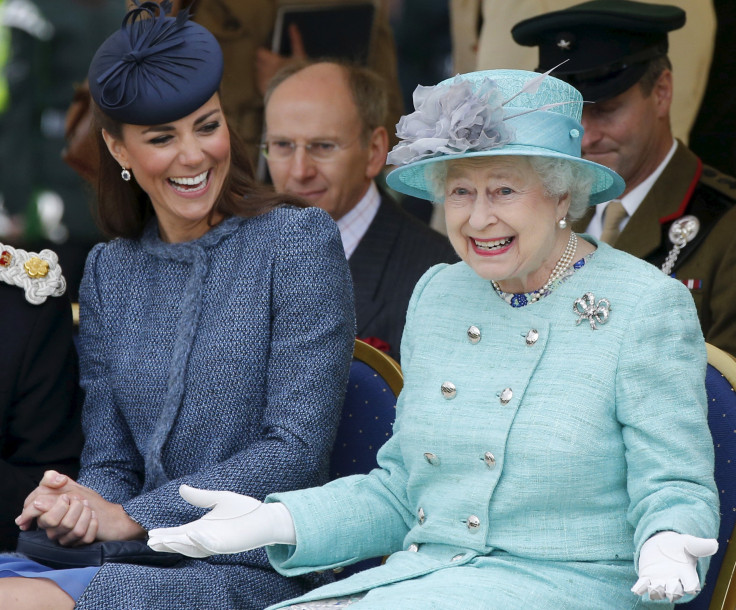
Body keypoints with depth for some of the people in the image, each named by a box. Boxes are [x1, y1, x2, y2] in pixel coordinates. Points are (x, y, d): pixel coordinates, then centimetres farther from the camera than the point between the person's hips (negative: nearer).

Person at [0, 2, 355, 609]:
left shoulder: (298, 239, -2)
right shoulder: (108, 271, 13)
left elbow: (296, 450, -9)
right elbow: (110, 460, 12)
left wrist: (130, 517, -14)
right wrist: (77, 504, -12)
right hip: (142, 559, 5)